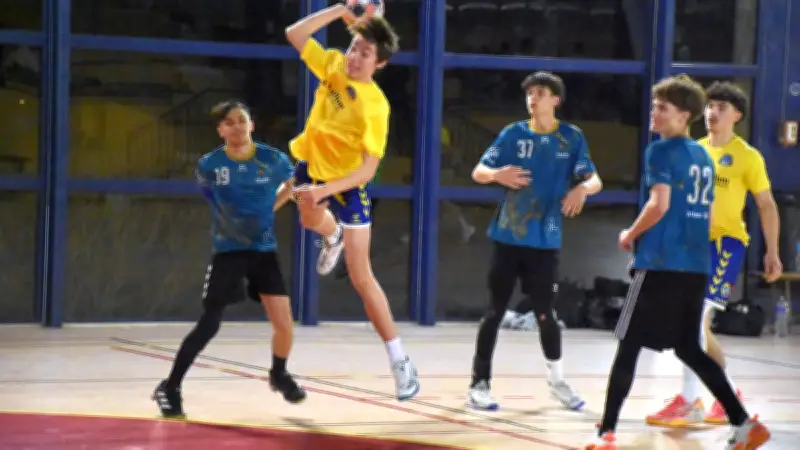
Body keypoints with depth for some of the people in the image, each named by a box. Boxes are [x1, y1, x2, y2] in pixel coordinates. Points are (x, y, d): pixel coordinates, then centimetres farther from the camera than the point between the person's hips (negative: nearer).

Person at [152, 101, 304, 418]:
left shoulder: (274, 160, -8)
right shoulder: (209, 166, -10)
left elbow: (290, 185, 15)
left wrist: (267, 209, 7)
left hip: (264, 250, 2)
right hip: (227, 251, -2)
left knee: (283, 323, -3)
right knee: (209, 324, -8)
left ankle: (279, 375, 27)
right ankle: (170, 387, 2)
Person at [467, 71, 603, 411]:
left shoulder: (571, 137, 2)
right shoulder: (513, 134, 2)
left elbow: (595, 179, -2)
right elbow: (478, 172, 1)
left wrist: (583, 188, -26)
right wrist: (496, 174, -22)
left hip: (544, 241, 0)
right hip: (507, 237, 0)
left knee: (545, 313, 6)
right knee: (495, 311, 0)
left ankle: (556, 379, 26)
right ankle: (479, 383, 5)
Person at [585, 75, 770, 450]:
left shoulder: (661, 151, -8)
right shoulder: (703, 156, 16)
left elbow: (659, 204, -19)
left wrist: (630, 236, -5)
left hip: (661, 264, -7)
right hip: (696, 267, 7)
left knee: (629, 345, 1)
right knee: (688, 348, 15)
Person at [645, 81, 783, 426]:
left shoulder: (747, 156, -3)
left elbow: (766, 205, -1)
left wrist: (772, 252, -6)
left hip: (725, 242, -6)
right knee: (698, 325, 10)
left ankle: (689, 401, -14)